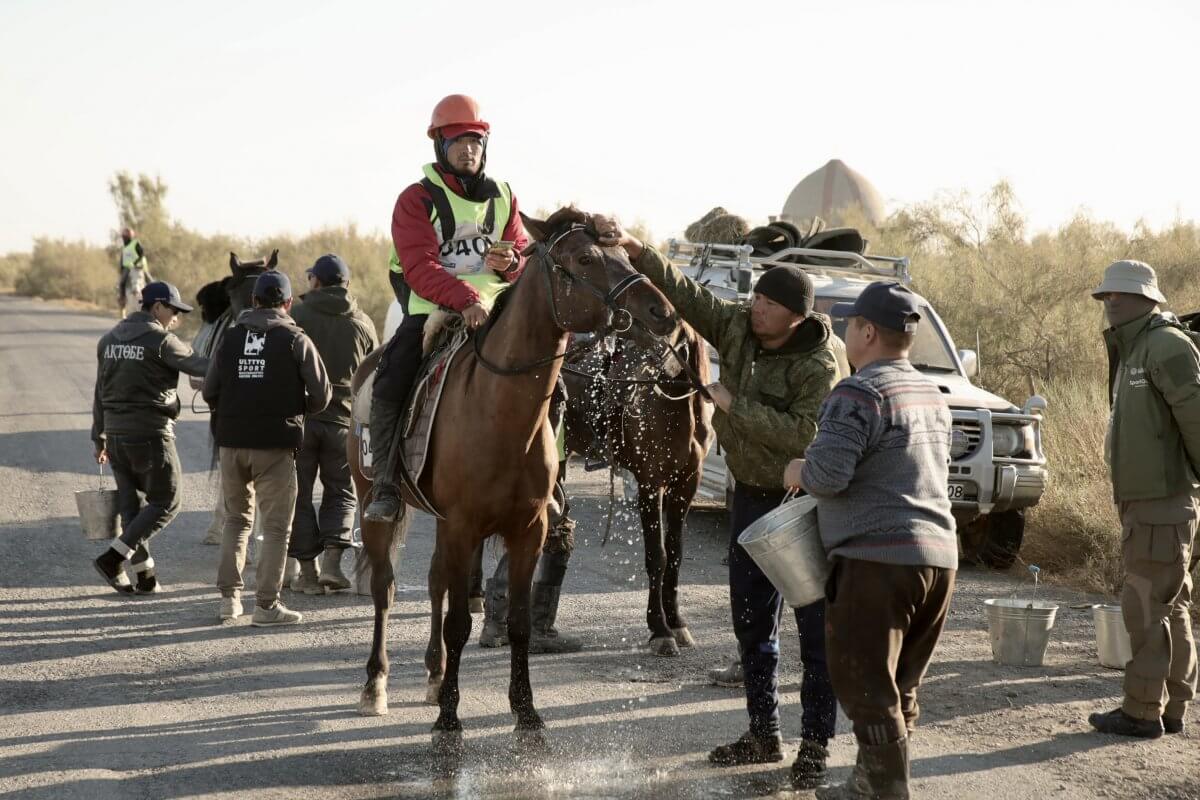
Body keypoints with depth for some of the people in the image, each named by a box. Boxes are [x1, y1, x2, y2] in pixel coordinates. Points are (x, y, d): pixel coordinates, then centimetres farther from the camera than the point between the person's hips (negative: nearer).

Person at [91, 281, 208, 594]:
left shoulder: (110, 339, 11)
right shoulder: (160, 340, -12)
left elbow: (100, 392, 14)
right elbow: (198, 366, -10)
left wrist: (99, 437, 20)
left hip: (116, 433, 7)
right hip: (150, 433, -7)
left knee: (129, 504, 12)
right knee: (165, 502, 3)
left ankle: (145, 575, 12)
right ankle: (112, 558, -5)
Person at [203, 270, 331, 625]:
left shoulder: (230, 337, 5)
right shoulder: (296, 340, -5)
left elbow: (209, 391, 7)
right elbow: (321, 395, -5)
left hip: (232, 441, 4)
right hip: (276, 442, -4)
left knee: (236, 518, 19)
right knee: (276, 525, 3)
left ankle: (229, 596, 14)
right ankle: (266, 604, 0)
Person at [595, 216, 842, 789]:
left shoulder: (821, 365, -23)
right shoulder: (737, 326, -5)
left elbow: (806, 436, -32)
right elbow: (685, 293, -4)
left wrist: (735, 405, -27)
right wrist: (635, 252, -19)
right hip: (752, 494, 7)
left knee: (817, 628, -3)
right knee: (752, 622, 14)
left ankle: (815, 746, 3)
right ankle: (764, 735, 26)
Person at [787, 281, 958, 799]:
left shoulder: (860, 394, -12)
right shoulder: (931, 395, 17)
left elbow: (826, 474, -21)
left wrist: (796, 472, 1)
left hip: (879, 559, -9)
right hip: (938, 555, 9)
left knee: (868, 688, -3)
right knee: (899, 687, 16)